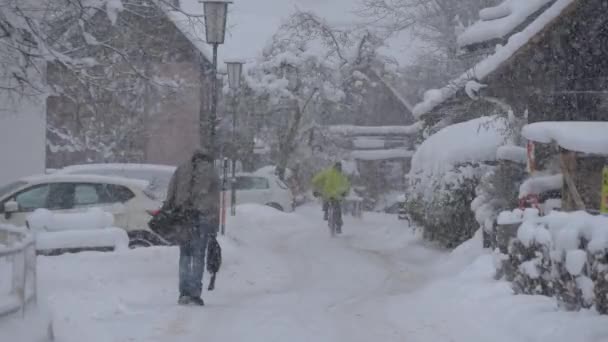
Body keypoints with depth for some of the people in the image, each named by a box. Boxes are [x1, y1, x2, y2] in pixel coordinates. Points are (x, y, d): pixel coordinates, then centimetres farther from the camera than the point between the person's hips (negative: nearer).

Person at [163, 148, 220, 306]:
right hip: (202, 217, -2)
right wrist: (214, 227, 10)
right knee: (198, 256, 2)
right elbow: (215, 202, 9)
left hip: (181, 216, 2)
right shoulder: (211, 172, 12)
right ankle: (195, 294, -1)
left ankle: (184, 293, 4)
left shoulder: (181, 169, 18)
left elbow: (171, 193, 7)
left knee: (185, 255, 10)